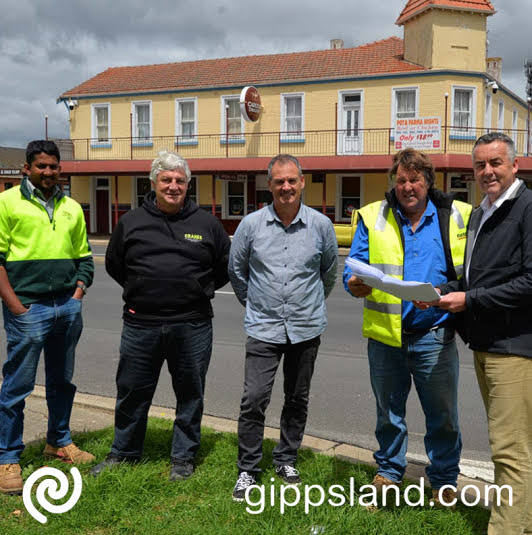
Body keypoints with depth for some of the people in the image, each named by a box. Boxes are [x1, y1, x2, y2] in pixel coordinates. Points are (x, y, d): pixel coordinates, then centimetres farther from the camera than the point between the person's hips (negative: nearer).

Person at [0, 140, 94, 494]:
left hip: (67, 306, 5)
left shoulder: (72, 208, 13)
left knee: (62, 381, 16)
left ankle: (59, 441, 32)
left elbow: (85, 258, 18)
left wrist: (78, 293, 5)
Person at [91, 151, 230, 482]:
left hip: (193, 327, 0)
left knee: (191, 394, 10)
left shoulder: (207, 224, 4)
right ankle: (124, 452, 33)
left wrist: (200, 292, 8)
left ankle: (184, 457, 28)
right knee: (132, 392, 12)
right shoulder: (131, 222, 5)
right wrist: (140, 293, 10)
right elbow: (113, 264, 17)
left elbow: (226, 266, 14)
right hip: (140, 325, 1)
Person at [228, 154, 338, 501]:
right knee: (254, 400, -5)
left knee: (298, 400, 13)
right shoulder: (252, 224, -4)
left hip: (307, 328, 2)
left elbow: (329, 272, 15)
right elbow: (236, 270, 11)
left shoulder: (321, 225, -2)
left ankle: (287, 460, 32)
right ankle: (248, 470, 12)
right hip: (263, 328, -1)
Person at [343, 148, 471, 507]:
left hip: (435, 337, -1)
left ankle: (445, 479, 33)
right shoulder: (373, 218, 2)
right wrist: (355, 285, -23)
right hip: (385, 335, 1)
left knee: (443, 414, 11)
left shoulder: (457, 217, 1)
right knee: (389, 411, 18)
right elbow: (355, 266, -1)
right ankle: (389, 470, 39)